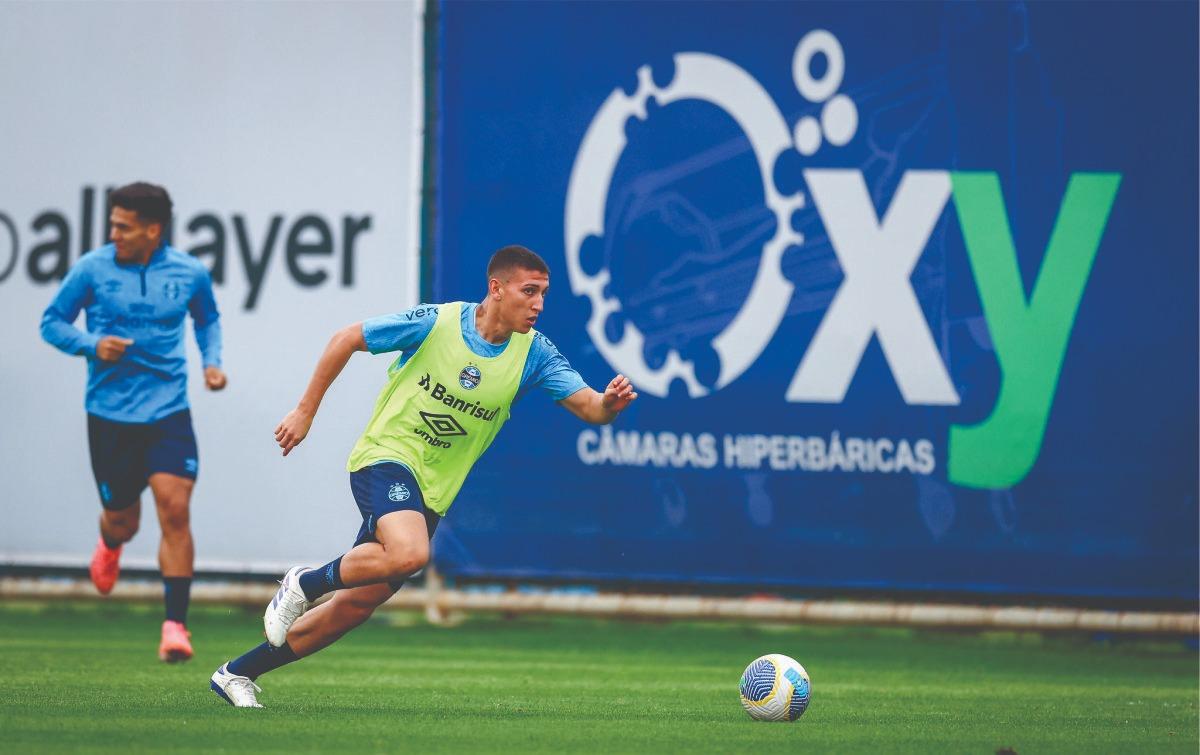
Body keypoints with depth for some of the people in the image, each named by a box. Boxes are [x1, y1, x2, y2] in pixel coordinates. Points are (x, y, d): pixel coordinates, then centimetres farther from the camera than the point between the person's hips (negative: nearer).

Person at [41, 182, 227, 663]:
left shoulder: (190, 273, 0)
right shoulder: (92, 269, -5)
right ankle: (109, 543, 49)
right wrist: (92, 345, -14)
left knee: (175, 510, -15)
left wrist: (211, 361, 4)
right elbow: (52, 323, 4)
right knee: (124, 519, 8)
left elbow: (207, 319, 22)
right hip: (109, 411, 0)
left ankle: (175, 626, -10)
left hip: (168, 411, 0)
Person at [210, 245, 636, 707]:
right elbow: (347, 339, 0)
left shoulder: (533, 353, -3)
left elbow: (588, 406, -10)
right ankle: (304, 584, -10)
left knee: (355, 607, 4)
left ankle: (238, 673, 19)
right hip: (386, 457, -5)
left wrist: (609, 404, -34)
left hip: (431, 493, 5)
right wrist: (305, 411, 0)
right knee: (409, 554, -35)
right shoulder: (436, 323, -12)